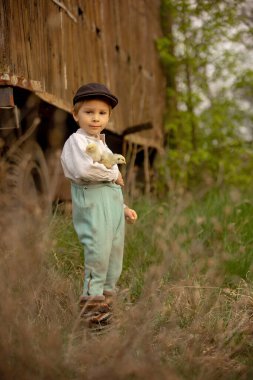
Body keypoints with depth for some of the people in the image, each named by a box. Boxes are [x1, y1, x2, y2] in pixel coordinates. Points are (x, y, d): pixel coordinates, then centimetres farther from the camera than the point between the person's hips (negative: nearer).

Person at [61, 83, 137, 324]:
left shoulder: (102, 144, 23)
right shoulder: (76, 141, -7)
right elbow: (84, 170, -25)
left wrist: (124, 208, 26)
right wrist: (114, 174, -12)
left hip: (113, 203, 9)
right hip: (92, 202, -9)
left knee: (115, 251, 11)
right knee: (98, 251, -12)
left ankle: (107, 294, 21)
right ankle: (92, 299, -3)